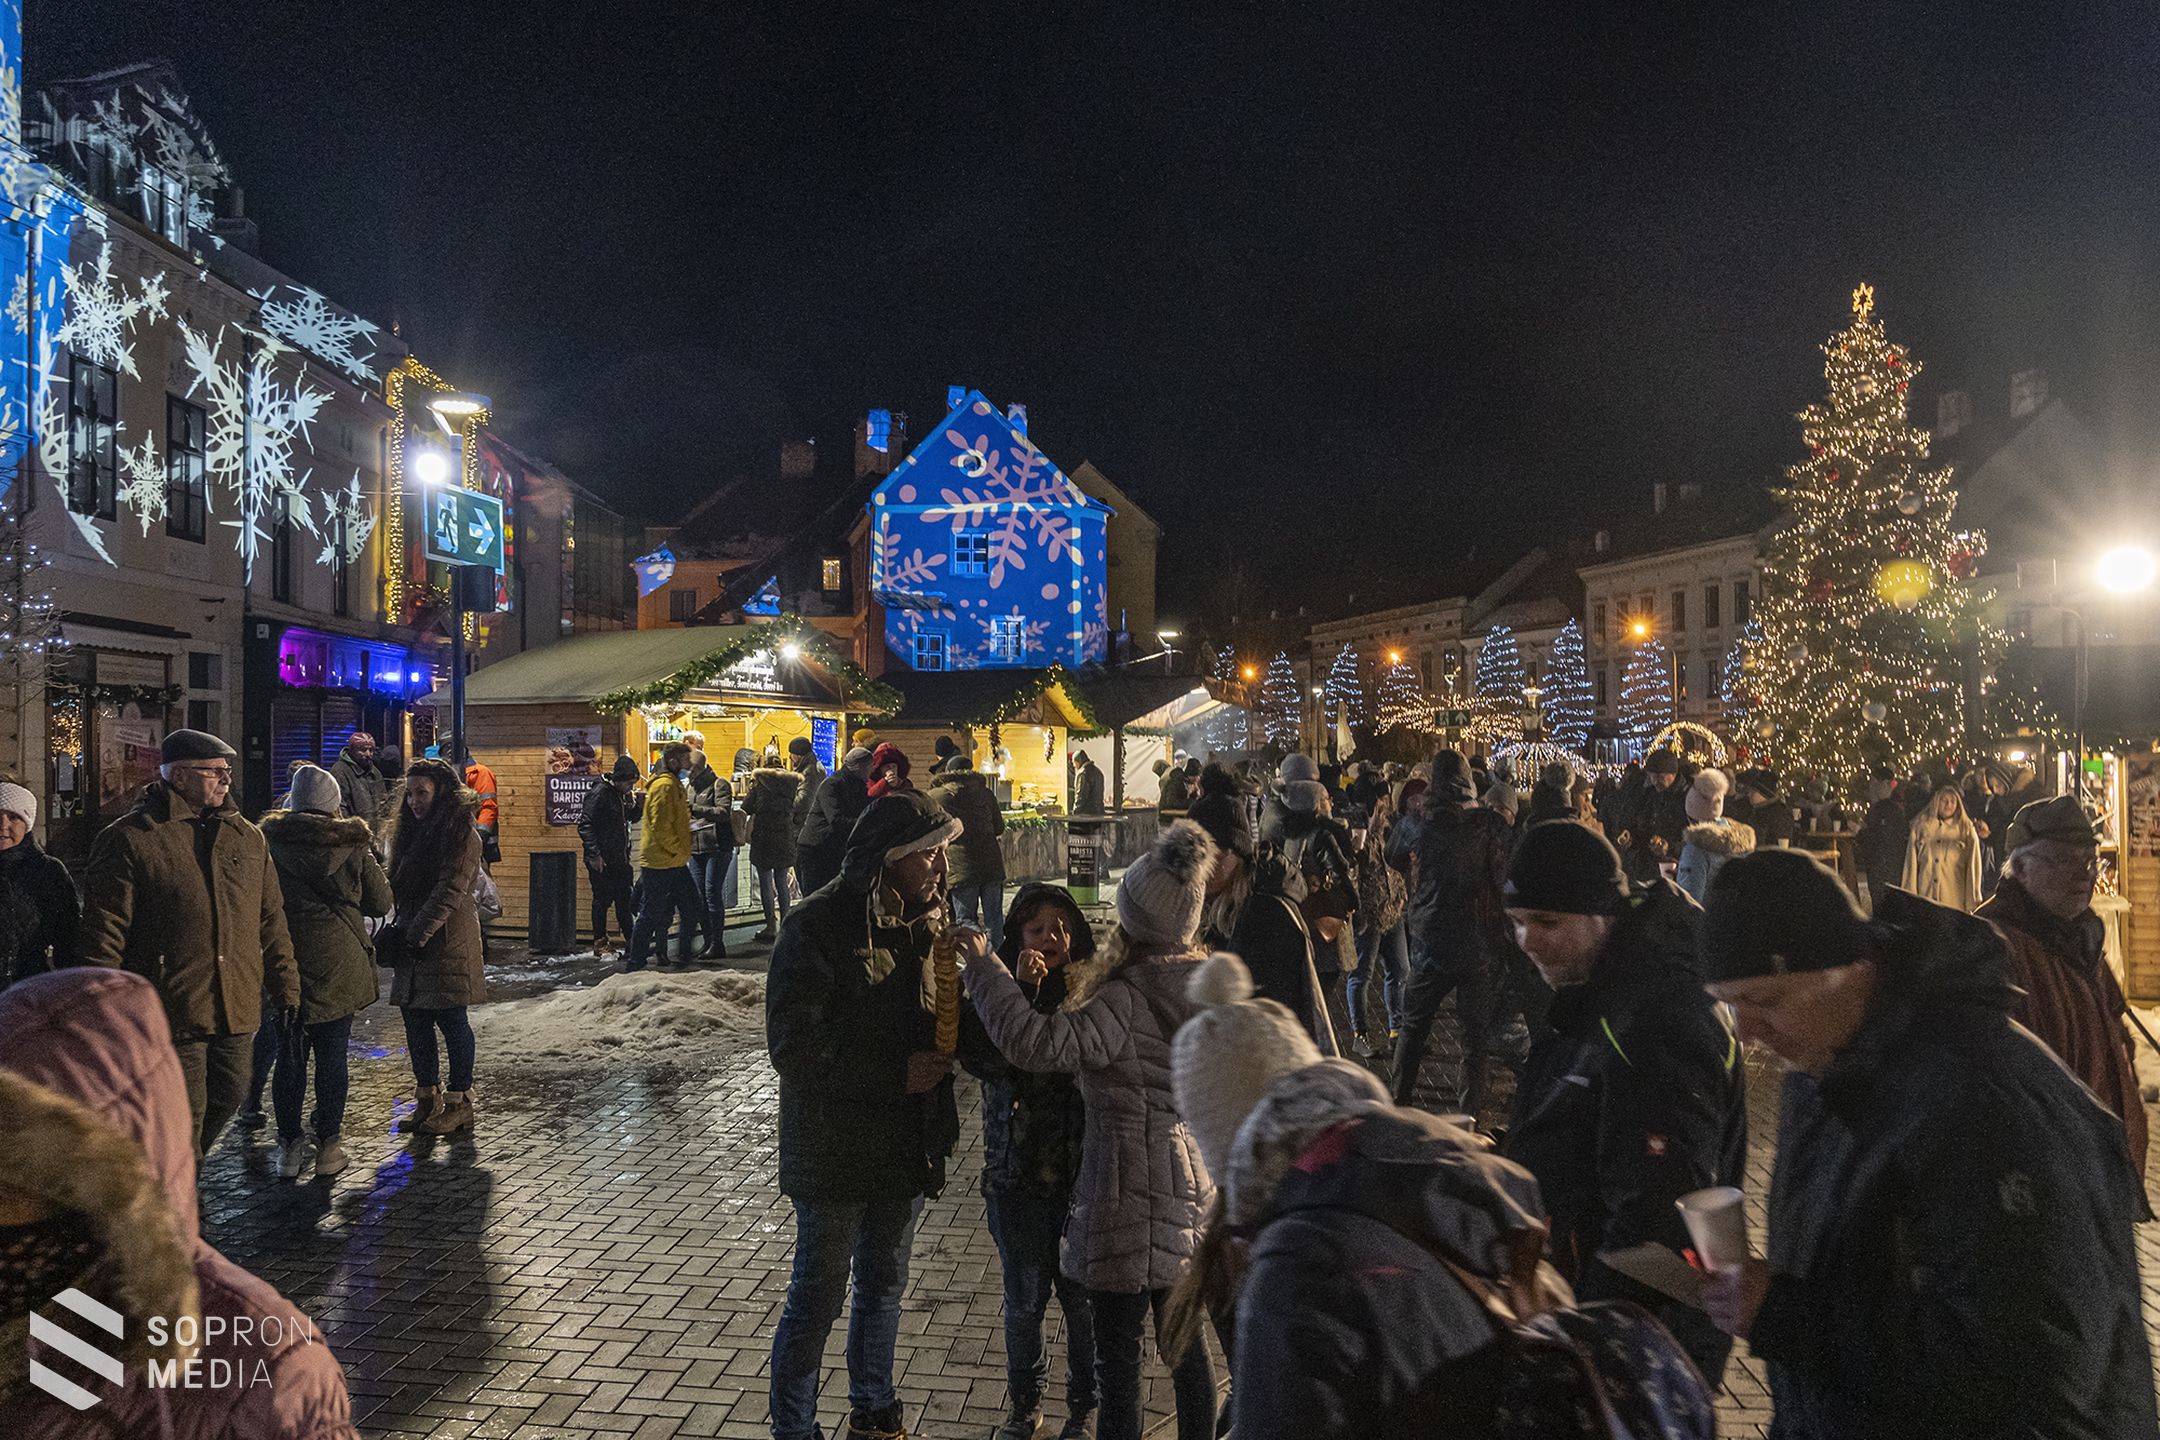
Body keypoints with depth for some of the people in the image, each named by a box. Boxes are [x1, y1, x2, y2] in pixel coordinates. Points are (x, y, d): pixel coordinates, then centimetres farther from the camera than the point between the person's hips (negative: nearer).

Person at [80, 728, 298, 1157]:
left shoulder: (248, 837, 11)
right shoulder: (129, 839, -6)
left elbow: (271, 919, 16)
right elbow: (103, 930, -7)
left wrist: (284, 985, 13)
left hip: (238, 1006, 6)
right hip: (170, 1008, -6)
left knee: (227, 1098, 16)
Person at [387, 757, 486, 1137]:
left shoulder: (462, 834, -10)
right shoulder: (415, 831, 18)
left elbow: (449, 892, -17)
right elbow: (401, 887, 21)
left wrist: (416, 934, -18)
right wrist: (400, 930, 8)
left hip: (447, 943, -9)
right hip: (413, 942, 9)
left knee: (452, 1022, -3)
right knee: (416, 1022, 10)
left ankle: (459, 1104, 6)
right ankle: (428, 1100, 20)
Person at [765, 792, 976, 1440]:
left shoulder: (923, 921, 3)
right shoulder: (819, 925, -18)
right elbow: (793, 1046, -20)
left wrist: (959, 1018, -9)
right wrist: (895, 1074, -22)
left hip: (906, 1142, 6)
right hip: (835, 1149, -6)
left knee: (884, 1286, 21)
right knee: (818, 1296, 7)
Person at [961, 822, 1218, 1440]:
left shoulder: (1126, 1000, -23)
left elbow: (1040, 1043, -34)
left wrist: (984, 969, -26)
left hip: (1132, 1198, -7)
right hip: (1191, 1190, 7)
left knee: (1117, 1351, 7)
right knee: (1184, 1340, 21)